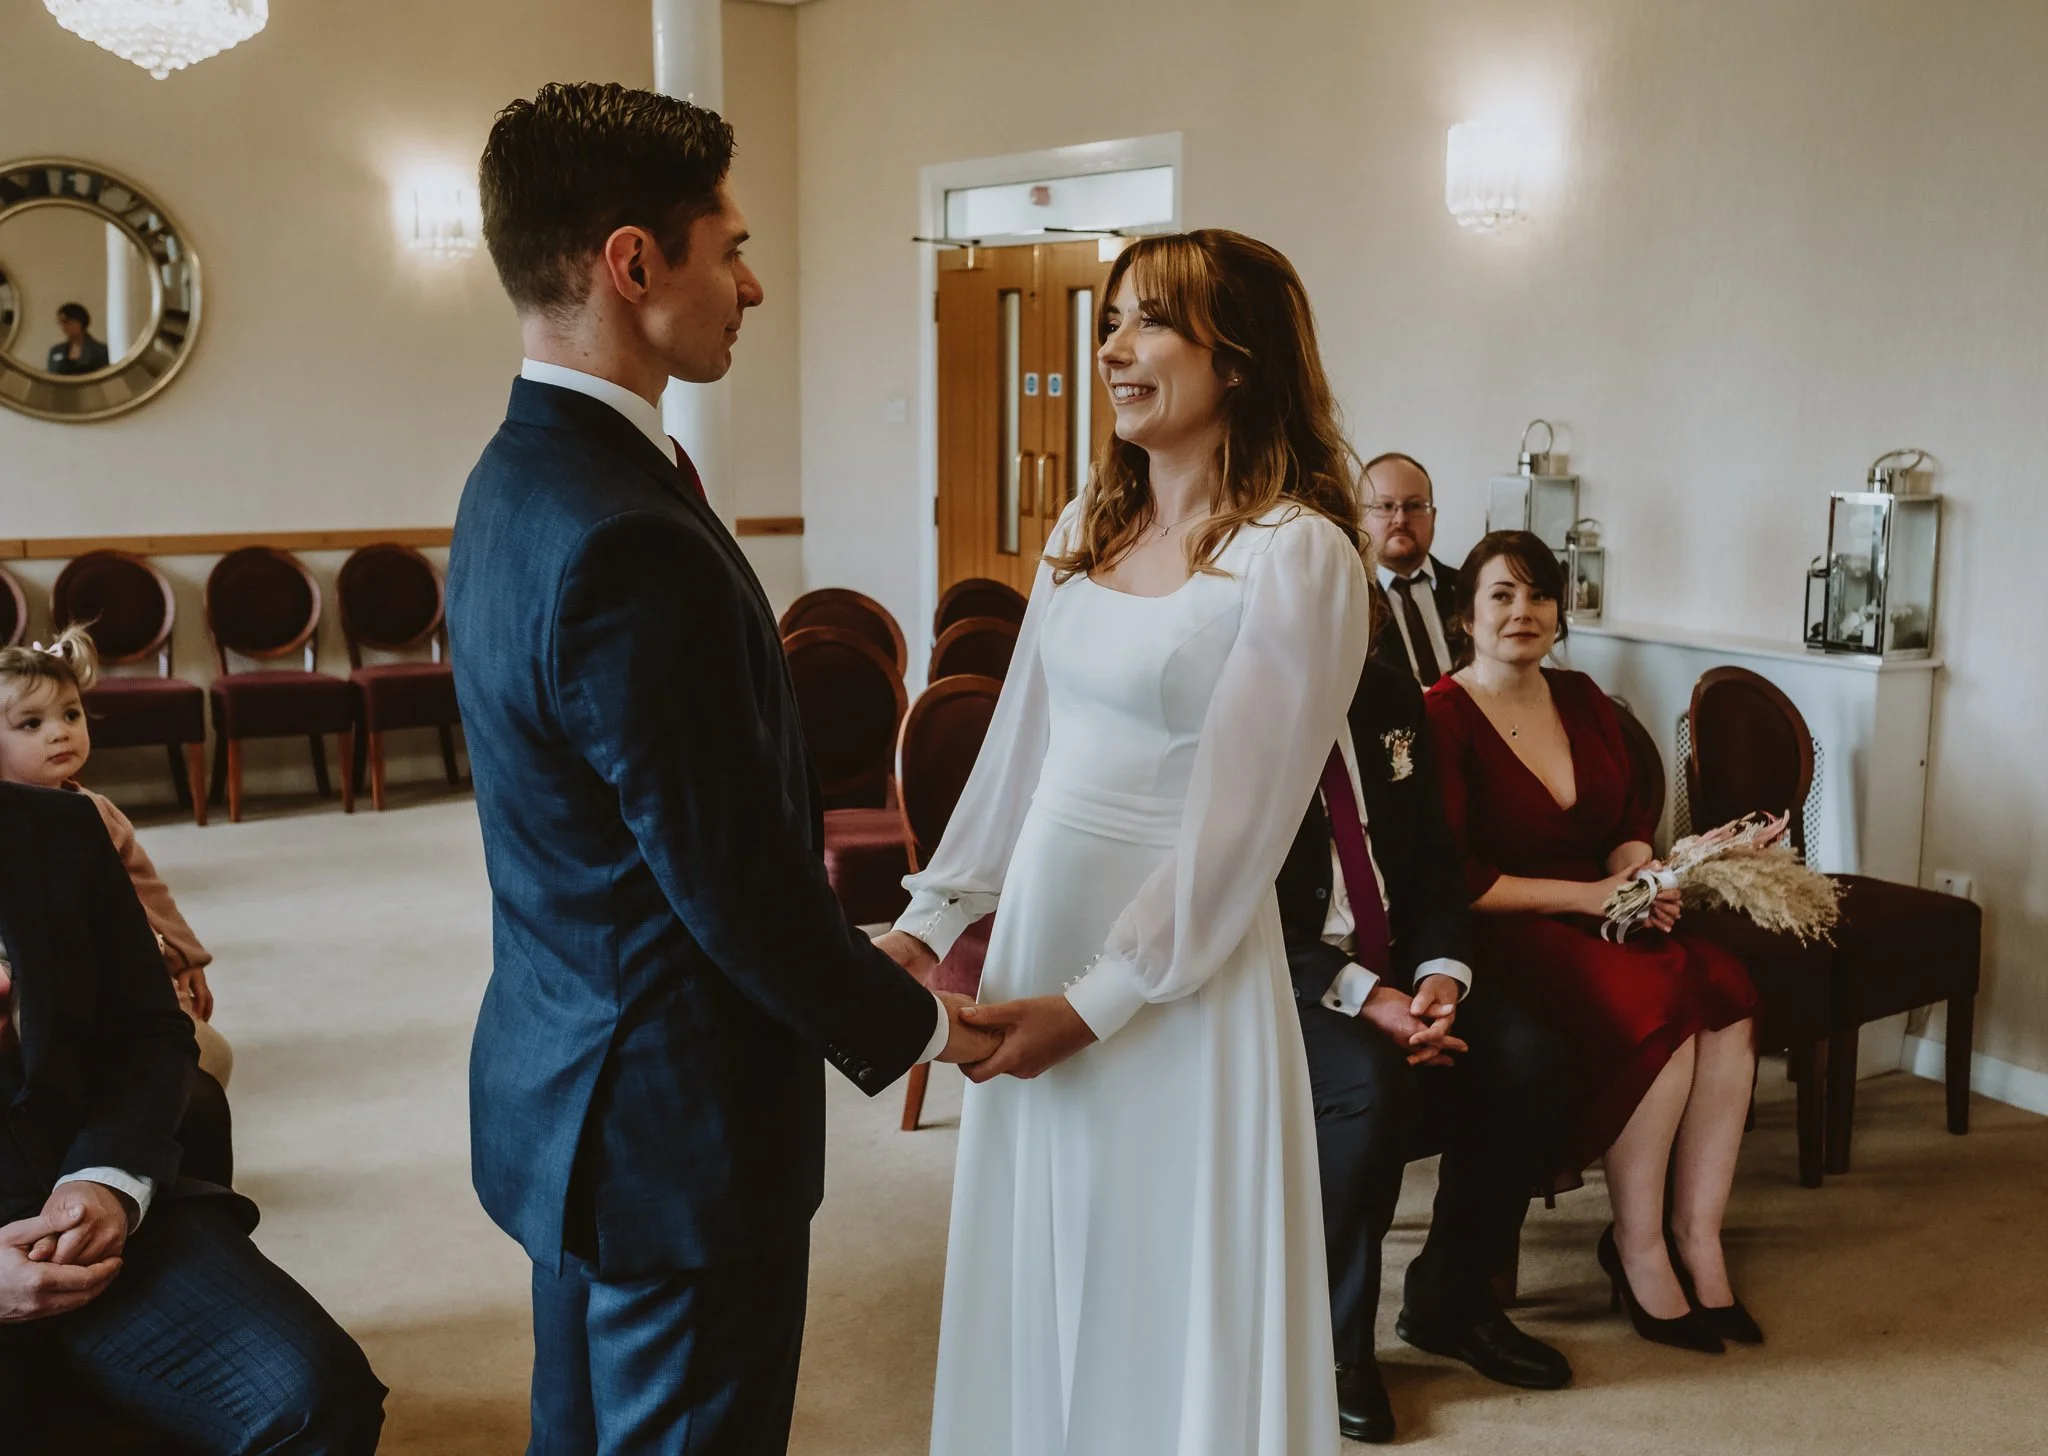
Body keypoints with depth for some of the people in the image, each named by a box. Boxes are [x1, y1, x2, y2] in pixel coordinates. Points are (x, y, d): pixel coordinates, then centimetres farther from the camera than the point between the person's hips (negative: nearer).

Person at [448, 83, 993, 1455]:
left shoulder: (520, 478, 5)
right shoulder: (628, 542, -28)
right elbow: (736, 882, -23)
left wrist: (850, 955, 12)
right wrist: (905, 1021, -7)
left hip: (569, 1089, 10)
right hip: (675, 1130, -10)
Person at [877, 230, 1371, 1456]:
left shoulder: (1298, 553, -13)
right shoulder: (1090, 524, 8)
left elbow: (1239, 823, -16)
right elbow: (1018, 746, 12)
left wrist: (1100, 1001, -15)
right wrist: (931, 920, 7)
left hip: (1183, 968, -6)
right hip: (1036, 929, 7)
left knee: (1171, 1301, 8)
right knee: (1035, 1285, 18)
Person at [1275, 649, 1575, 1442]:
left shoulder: (1391, 700, 9)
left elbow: (1435, 862, 10)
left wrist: (1440, 973, -9)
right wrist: (1356, 993, -25)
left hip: (1393, 972, 6)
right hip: (1283, 982, -6)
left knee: (1532, 1062, -17)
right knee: (1373, 1084, -34)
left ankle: (1449, 1300, 6)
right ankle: (1333, 1339, -10)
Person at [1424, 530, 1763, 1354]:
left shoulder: (1581, 700, 15)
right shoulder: (1442, 719, -7)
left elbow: (1630, 823, 19)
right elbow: (1452, 881, -14)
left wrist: (1636, 869, -5)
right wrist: (1588, 895, -15)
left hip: (1605, 917, 7)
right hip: (1505, 939, -6)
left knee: (1728, 995, -22)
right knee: (1661, 1004, -30)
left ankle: (1697, 1235, -12)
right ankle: (1636, 1245, -12)